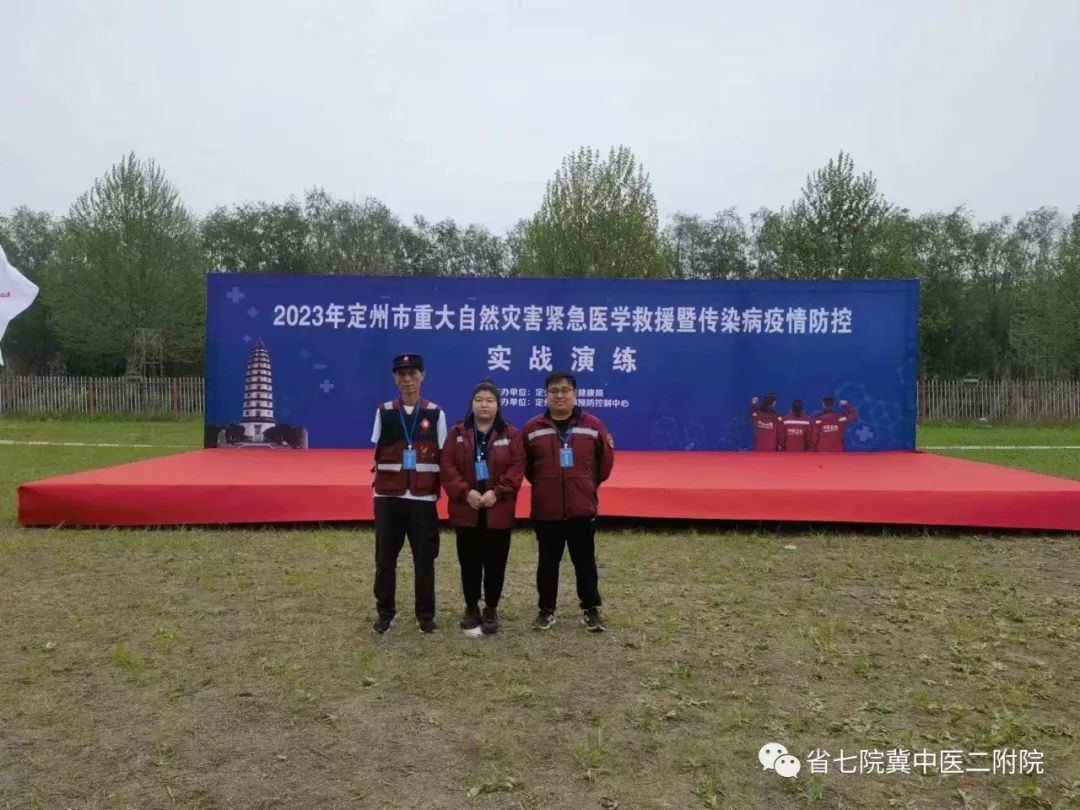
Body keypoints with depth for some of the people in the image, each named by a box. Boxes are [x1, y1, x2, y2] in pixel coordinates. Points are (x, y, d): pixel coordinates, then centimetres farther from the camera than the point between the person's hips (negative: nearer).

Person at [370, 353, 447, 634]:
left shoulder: (436, 413, 2)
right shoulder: (384, 412, 4)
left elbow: (442, 458, 4)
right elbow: (377, 454, 9)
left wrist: (437, 490, 1)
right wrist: (381, 484, 4)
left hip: (424, 498, -1)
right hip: (388, 497, 1)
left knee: (425, 558, 4)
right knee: (385, 557, 7)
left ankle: (425, 614, 18)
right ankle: (385, 612, 22)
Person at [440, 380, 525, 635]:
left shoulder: (511, 434, 2)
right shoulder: (457, 433, 4)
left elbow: (517, 468, -5)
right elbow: (448, 467, -3)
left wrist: (497, 492, -16)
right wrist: (465, 492, -15)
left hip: (499, 511, 0)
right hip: (466, 510, 1)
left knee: (495, 563, 7)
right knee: (469, 563, 8)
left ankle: (491, 609, 23)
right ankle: (471, 608, 23)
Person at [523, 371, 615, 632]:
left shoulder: (593, 426, -2)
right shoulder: (532, 428, -3)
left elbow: (606, 460, 8)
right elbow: (525, 466, 7)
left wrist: (590, 484, 9)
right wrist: (544, 485, 9)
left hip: (582, 508, 0)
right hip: (546, 510, 0)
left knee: (585, 560, 10)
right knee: (548, 562, 11)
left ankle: (591, 609, 23)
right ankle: (546, 609, 24)